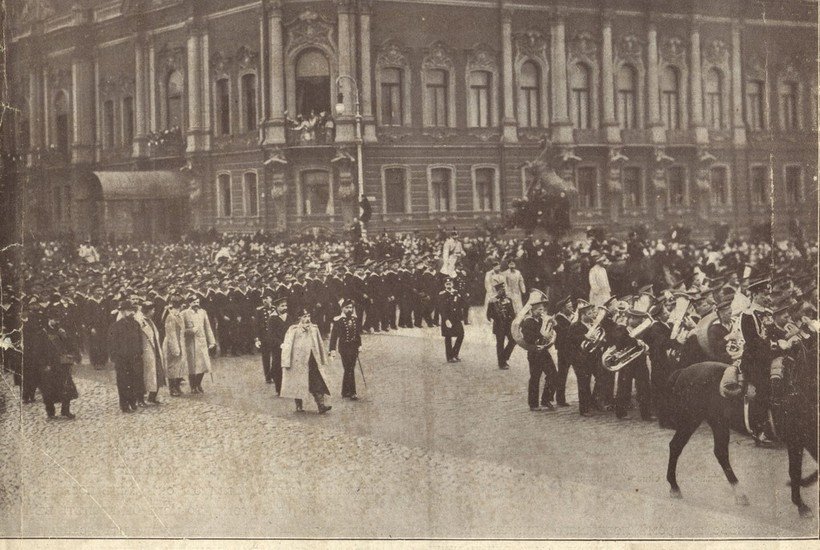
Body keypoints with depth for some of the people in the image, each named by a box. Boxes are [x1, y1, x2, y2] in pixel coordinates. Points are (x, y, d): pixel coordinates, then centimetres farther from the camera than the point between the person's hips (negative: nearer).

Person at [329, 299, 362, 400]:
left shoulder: (355, 319, 7)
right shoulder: (338, 320, -12)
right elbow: (333, 335, -11)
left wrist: (359, 346, 15)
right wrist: (332, 350, -15)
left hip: (354, 347, 6)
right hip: (344, 348, -6)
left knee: (349, 370, 13)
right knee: (349, 370, -7)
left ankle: (345, 391, 23)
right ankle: (352, 393, -3)